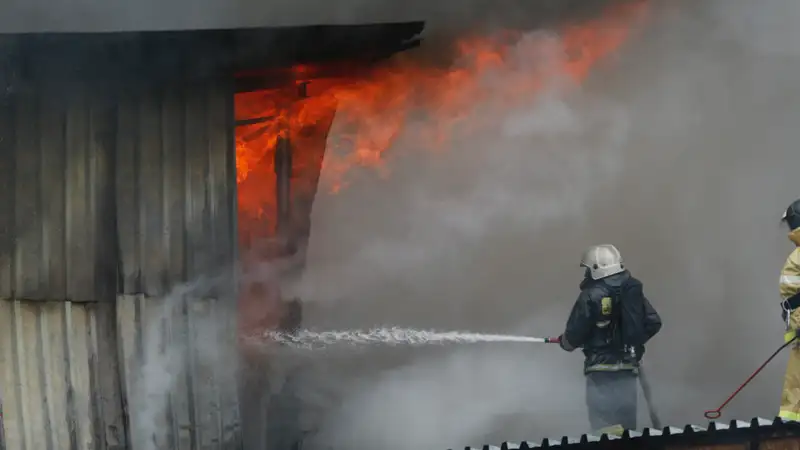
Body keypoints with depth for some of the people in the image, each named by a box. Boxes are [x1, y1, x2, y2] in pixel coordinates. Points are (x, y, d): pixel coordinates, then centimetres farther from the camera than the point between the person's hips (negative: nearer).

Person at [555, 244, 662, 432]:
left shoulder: (591, 295, -12)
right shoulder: (633, 292, 6)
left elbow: (574, 333, -12)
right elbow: (653, 322, 6)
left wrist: (565, 342, 11)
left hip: (601, 369, -6)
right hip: (628, 367, 6)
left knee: (604, 427, -4)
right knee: (627, 426, 13)